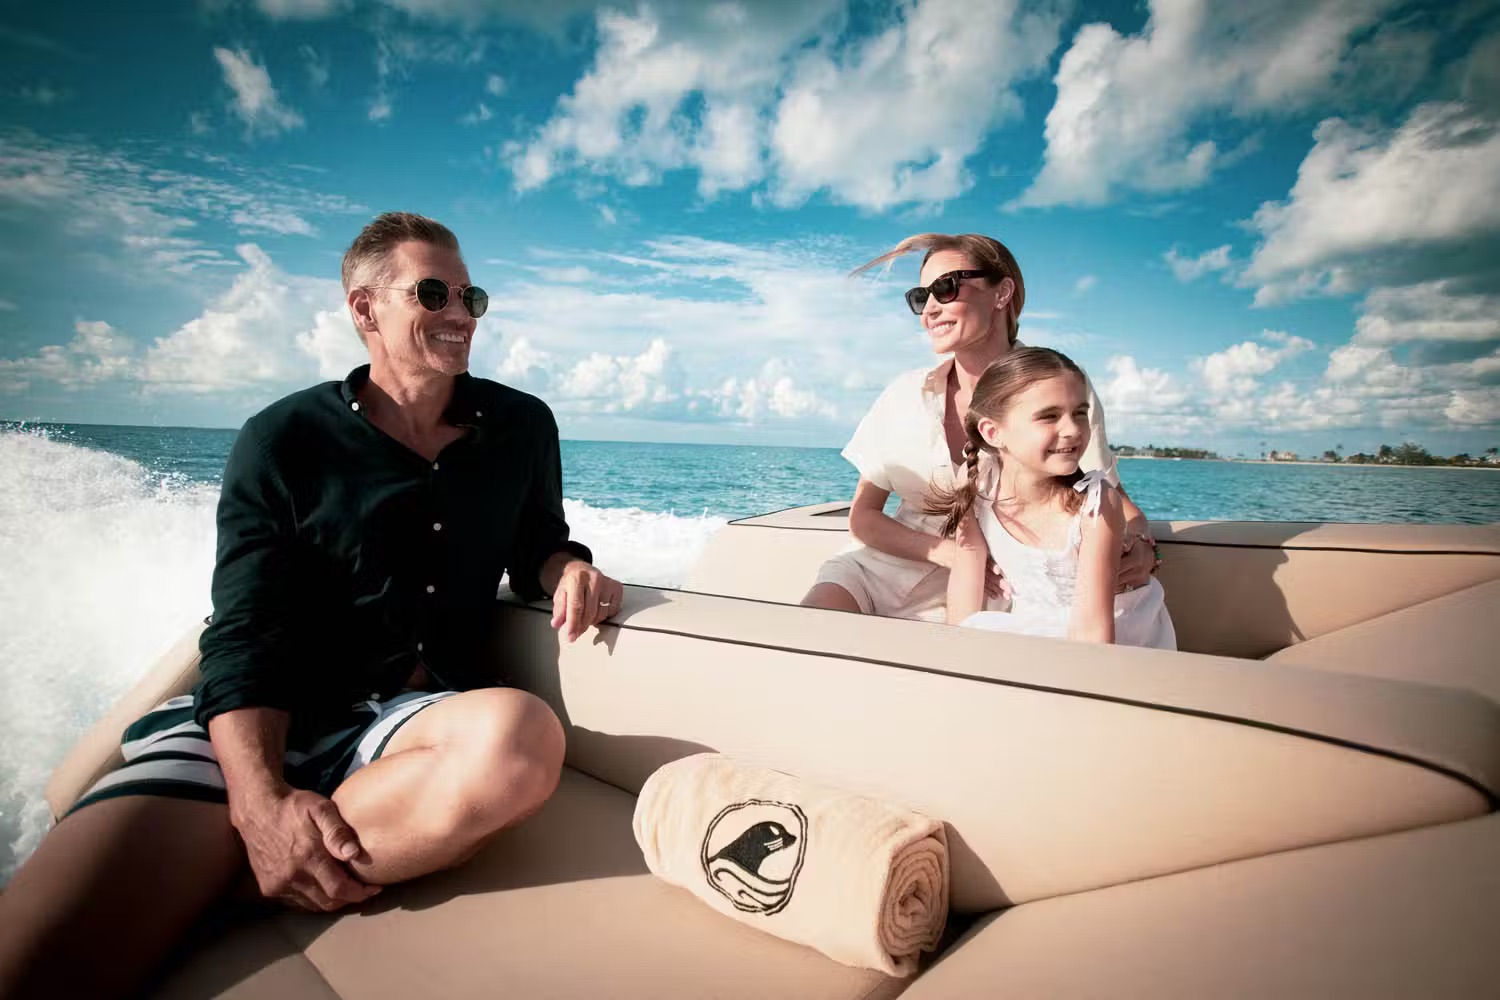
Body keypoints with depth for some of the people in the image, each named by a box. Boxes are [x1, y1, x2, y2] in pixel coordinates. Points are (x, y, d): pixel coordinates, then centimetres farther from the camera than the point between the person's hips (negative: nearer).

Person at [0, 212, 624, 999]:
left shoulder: (521, 427, 8)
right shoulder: (282, 442, 0)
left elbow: (533, 544, 22)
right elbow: (245, 639, -6)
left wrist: (570, 569, -5)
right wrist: (261, 799, -23)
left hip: (413, 719, 4)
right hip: (256, 727, -3)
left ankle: (210, 880, -20)